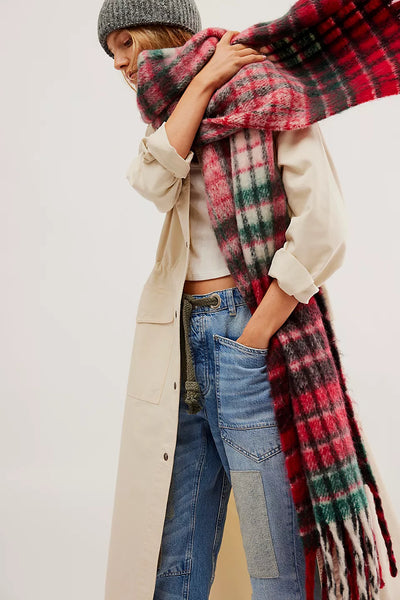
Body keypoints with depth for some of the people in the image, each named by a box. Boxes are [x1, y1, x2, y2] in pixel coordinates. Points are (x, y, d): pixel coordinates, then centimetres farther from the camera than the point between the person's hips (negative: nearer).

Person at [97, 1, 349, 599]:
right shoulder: (177, 124, 20)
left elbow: (323, 231, -14)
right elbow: (152, 179, -6)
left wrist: (250, 342, -13)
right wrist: (204, 78, -4)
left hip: (252, 331, -6)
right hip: (185, 344, 6)